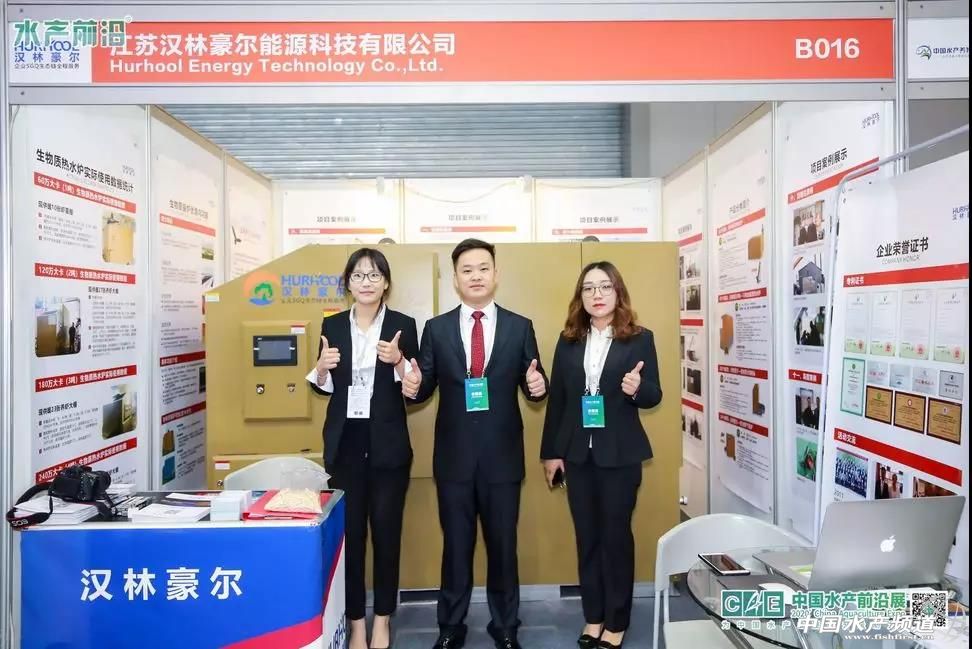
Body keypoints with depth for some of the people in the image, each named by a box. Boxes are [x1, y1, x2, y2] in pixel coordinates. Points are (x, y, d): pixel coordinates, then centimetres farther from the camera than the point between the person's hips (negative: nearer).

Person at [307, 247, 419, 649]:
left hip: (387, 443, -2)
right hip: (344, 442, 2)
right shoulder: (332, 325, 6)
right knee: (348, 531, 7)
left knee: (386, 531, 7)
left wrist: (398, 362, -20)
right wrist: (322, 367, -10)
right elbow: (325, 388, 11)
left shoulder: (403, 325, -1)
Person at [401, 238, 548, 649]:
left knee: (503, 543, 14)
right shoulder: (436, 329, 2)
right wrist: (412, 385, -21)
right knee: (456, 545, 14)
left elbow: (532, 388, 2)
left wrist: (538, 385, -21)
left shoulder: (520, 327, 1)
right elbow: (425, 389, 1)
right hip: (454, 456, 0)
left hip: (502, 456, 0)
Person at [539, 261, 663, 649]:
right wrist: (550, 451, 4)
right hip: (577, 452, 3)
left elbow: (654, 395, -2)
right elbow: (556, 398, 5)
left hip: (620, 453, -3)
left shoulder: (640, 338, -4)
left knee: (616, 535, 8)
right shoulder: (568, 340, 4)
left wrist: (637, 388, -26)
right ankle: (593, 618, 28)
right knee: (587, 537, 12)